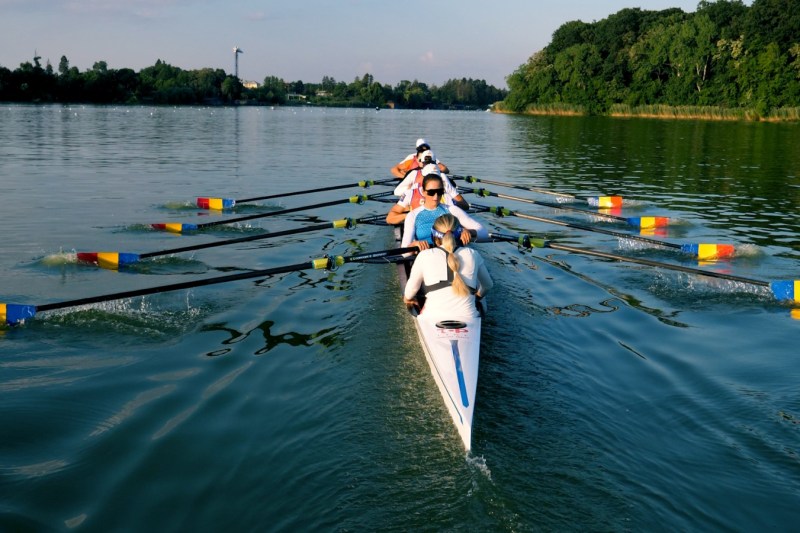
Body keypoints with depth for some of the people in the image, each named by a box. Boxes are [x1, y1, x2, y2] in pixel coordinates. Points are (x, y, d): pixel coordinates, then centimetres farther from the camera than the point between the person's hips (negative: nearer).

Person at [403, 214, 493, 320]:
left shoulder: (425, 256, 4)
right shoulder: (472, 255, 8)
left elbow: (411, 288, 17)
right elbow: (488, 285, 24)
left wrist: (408, 298, 41)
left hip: (433, 319, -1)